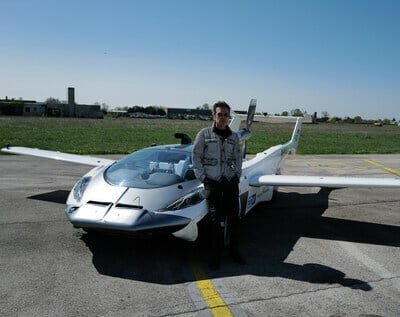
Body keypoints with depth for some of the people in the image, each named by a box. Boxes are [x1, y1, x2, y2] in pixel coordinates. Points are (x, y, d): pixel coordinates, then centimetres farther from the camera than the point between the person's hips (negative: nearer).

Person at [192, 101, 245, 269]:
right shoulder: (204, 134, -1)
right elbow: (196, 157, -1)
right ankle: (215, 254, 9)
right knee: (215, 219, -3)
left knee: (233, 217, 7)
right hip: (212, 183, -4)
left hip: (231, 182, 4)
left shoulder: (233, 137, 10)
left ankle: (234, 250, 22)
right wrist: (202, 177, -7)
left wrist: (237, 175, 8)